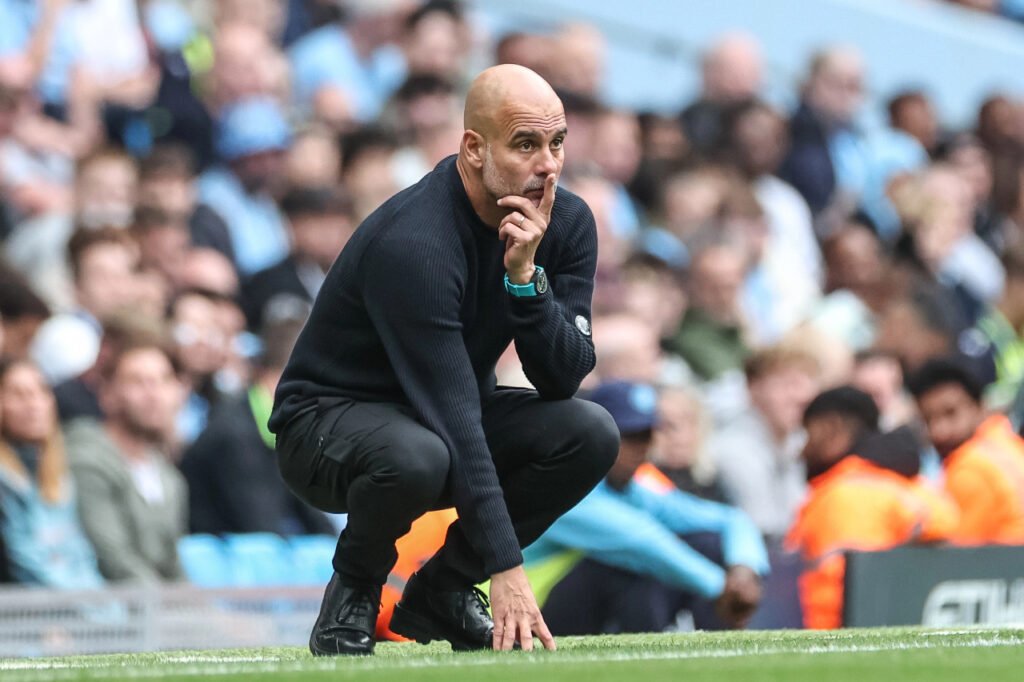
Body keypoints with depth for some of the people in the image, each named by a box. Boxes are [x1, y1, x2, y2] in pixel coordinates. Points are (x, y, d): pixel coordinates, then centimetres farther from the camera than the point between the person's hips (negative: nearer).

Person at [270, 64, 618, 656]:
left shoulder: (568, 223, -9)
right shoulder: (412, 242, -31)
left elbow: (564, 379, -15)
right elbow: (453, 417, -35)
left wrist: (526, 275, -32)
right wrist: (506, 569, -38)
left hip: (450, 413, 7)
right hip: (328, 420, -7)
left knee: (591, 433, -18)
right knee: (415, 457, -40)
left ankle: (441, 591, 1)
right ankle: (352, 596, -6)